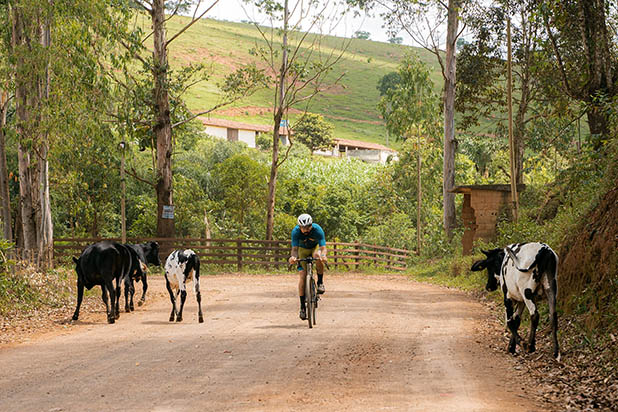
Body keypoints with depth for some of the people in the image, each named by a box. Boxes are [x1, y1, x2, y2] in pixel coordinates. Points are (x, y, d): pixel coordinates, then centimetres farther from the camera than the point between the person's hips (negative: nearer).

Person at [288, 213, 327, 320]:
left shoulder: (317, 229, -32)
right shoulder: (295, 231, -30)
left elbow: (323, 248, -37)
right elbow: (295, 248, -35)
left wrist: (323, 255, -60)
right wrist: (293, 257, -58)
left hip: (316, 247, -1)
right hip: (303, 249, 1)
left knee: (318, 256, -37)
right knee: (302, 274, -16)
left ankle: (320, 282, -15)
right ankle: (302, 306, -11)